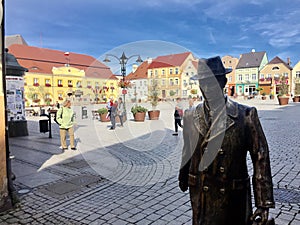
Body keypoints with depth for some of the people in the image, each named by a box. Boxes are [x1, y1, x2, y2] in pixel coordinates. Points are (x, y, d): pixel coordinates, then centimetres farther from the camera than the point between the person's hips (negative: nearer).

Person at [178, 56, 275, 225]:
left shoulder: (246, 115, -10)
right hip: (201, 197, 2)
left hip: (235, 199, -1)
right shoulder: (190, 118, -2)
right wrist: (183, 179, 17)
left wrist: (264, 203, -10)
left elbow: (261, 160, -9)